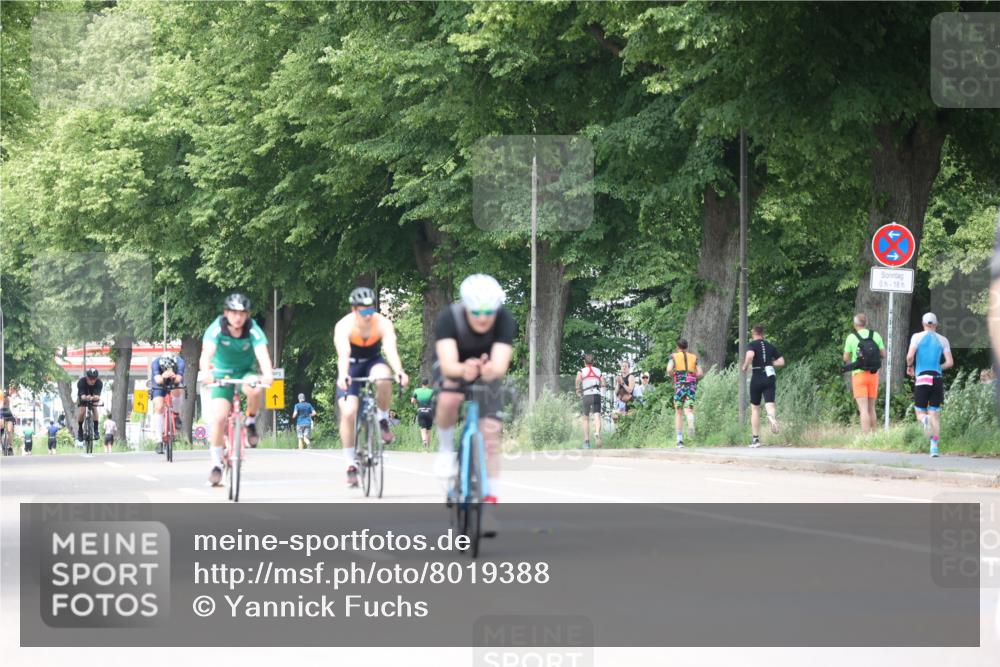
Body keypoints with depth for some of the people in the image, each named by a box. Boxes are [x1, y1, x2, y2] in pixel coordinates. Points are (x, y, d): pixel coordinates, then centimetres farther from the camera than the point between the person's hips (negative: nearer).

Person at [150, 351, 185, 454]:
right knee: (159, 407, -18)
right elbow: (157, 379, -49)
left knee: (176, 392, -33)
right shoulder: (155, 363, -34)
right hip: (159, 386, -1)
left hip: (174, 383, 1)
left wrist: (175, 377, -70)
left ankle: (175, 414, -2)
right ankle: (159, 441, -15)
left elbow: (179, 378, -47)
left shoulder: (179, 362, -33)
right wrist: (163, 377, -72)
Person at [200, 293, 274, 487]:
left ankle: (251, 421, -6)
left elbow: (262, 354, -35)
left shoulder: (253, 331, -20)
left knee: (255, 389, -36)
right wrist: (206, 372, -57)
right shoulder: (216, 329, -21)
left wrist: (267, 374, -56)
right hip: (222, 374, 0)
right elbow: (207, 353, -35)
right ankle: (216, 463, -3)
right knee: (219, 417, -19)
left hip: (245, 372, 0)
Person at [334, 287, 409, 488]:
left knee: (382, 378, -37)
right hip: (351, 367, 0)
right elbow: (343, 354, -41)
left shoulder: (383, 324, -23)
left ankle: (383, 420, -9)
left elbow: (391, 350, -38)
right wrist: (342, 376, -60)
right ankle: (351, 465, -6)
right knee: (348, 412, -17)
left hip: (373, 363, 1)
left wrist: (399, 372, -56)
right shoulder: (344, 326, -26)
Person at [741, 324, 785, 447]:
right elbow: (781, 362, 11)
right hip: (770, 377, 2)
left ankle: (755, 439, 13)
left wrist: (745, 367, -7)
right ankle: (772, 415, -48)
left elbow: (750, 355, -23)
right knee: (769, 404, -9)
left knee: (755, 408, 10)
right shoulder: (770, 346, 13)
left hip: (757, 378, -2)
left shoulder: (752, 345, -1)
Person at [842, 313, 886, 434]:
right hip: (873, 374, 3)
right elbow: (883, 355, 4)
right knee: (871, 408, 14)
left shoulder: (851, 337, -5)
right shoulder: (876, 335, 2)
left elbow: (846, 358, 0)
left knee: (863, 409, -8)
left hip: (859, 374, -3)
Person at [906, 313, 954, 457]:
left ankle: (925, 420, -30)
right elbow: (950, 362, 2)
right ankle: (934, 448, -2)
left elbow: (910, 356, -11)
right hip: (937, 379, 2)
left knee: (920, 413, 8)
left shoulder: (917, 337, 2)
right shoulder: (943, 340, 8)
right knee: (935, 415, 7)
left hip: (921, 379, -2)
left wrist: (909, 367, 10)